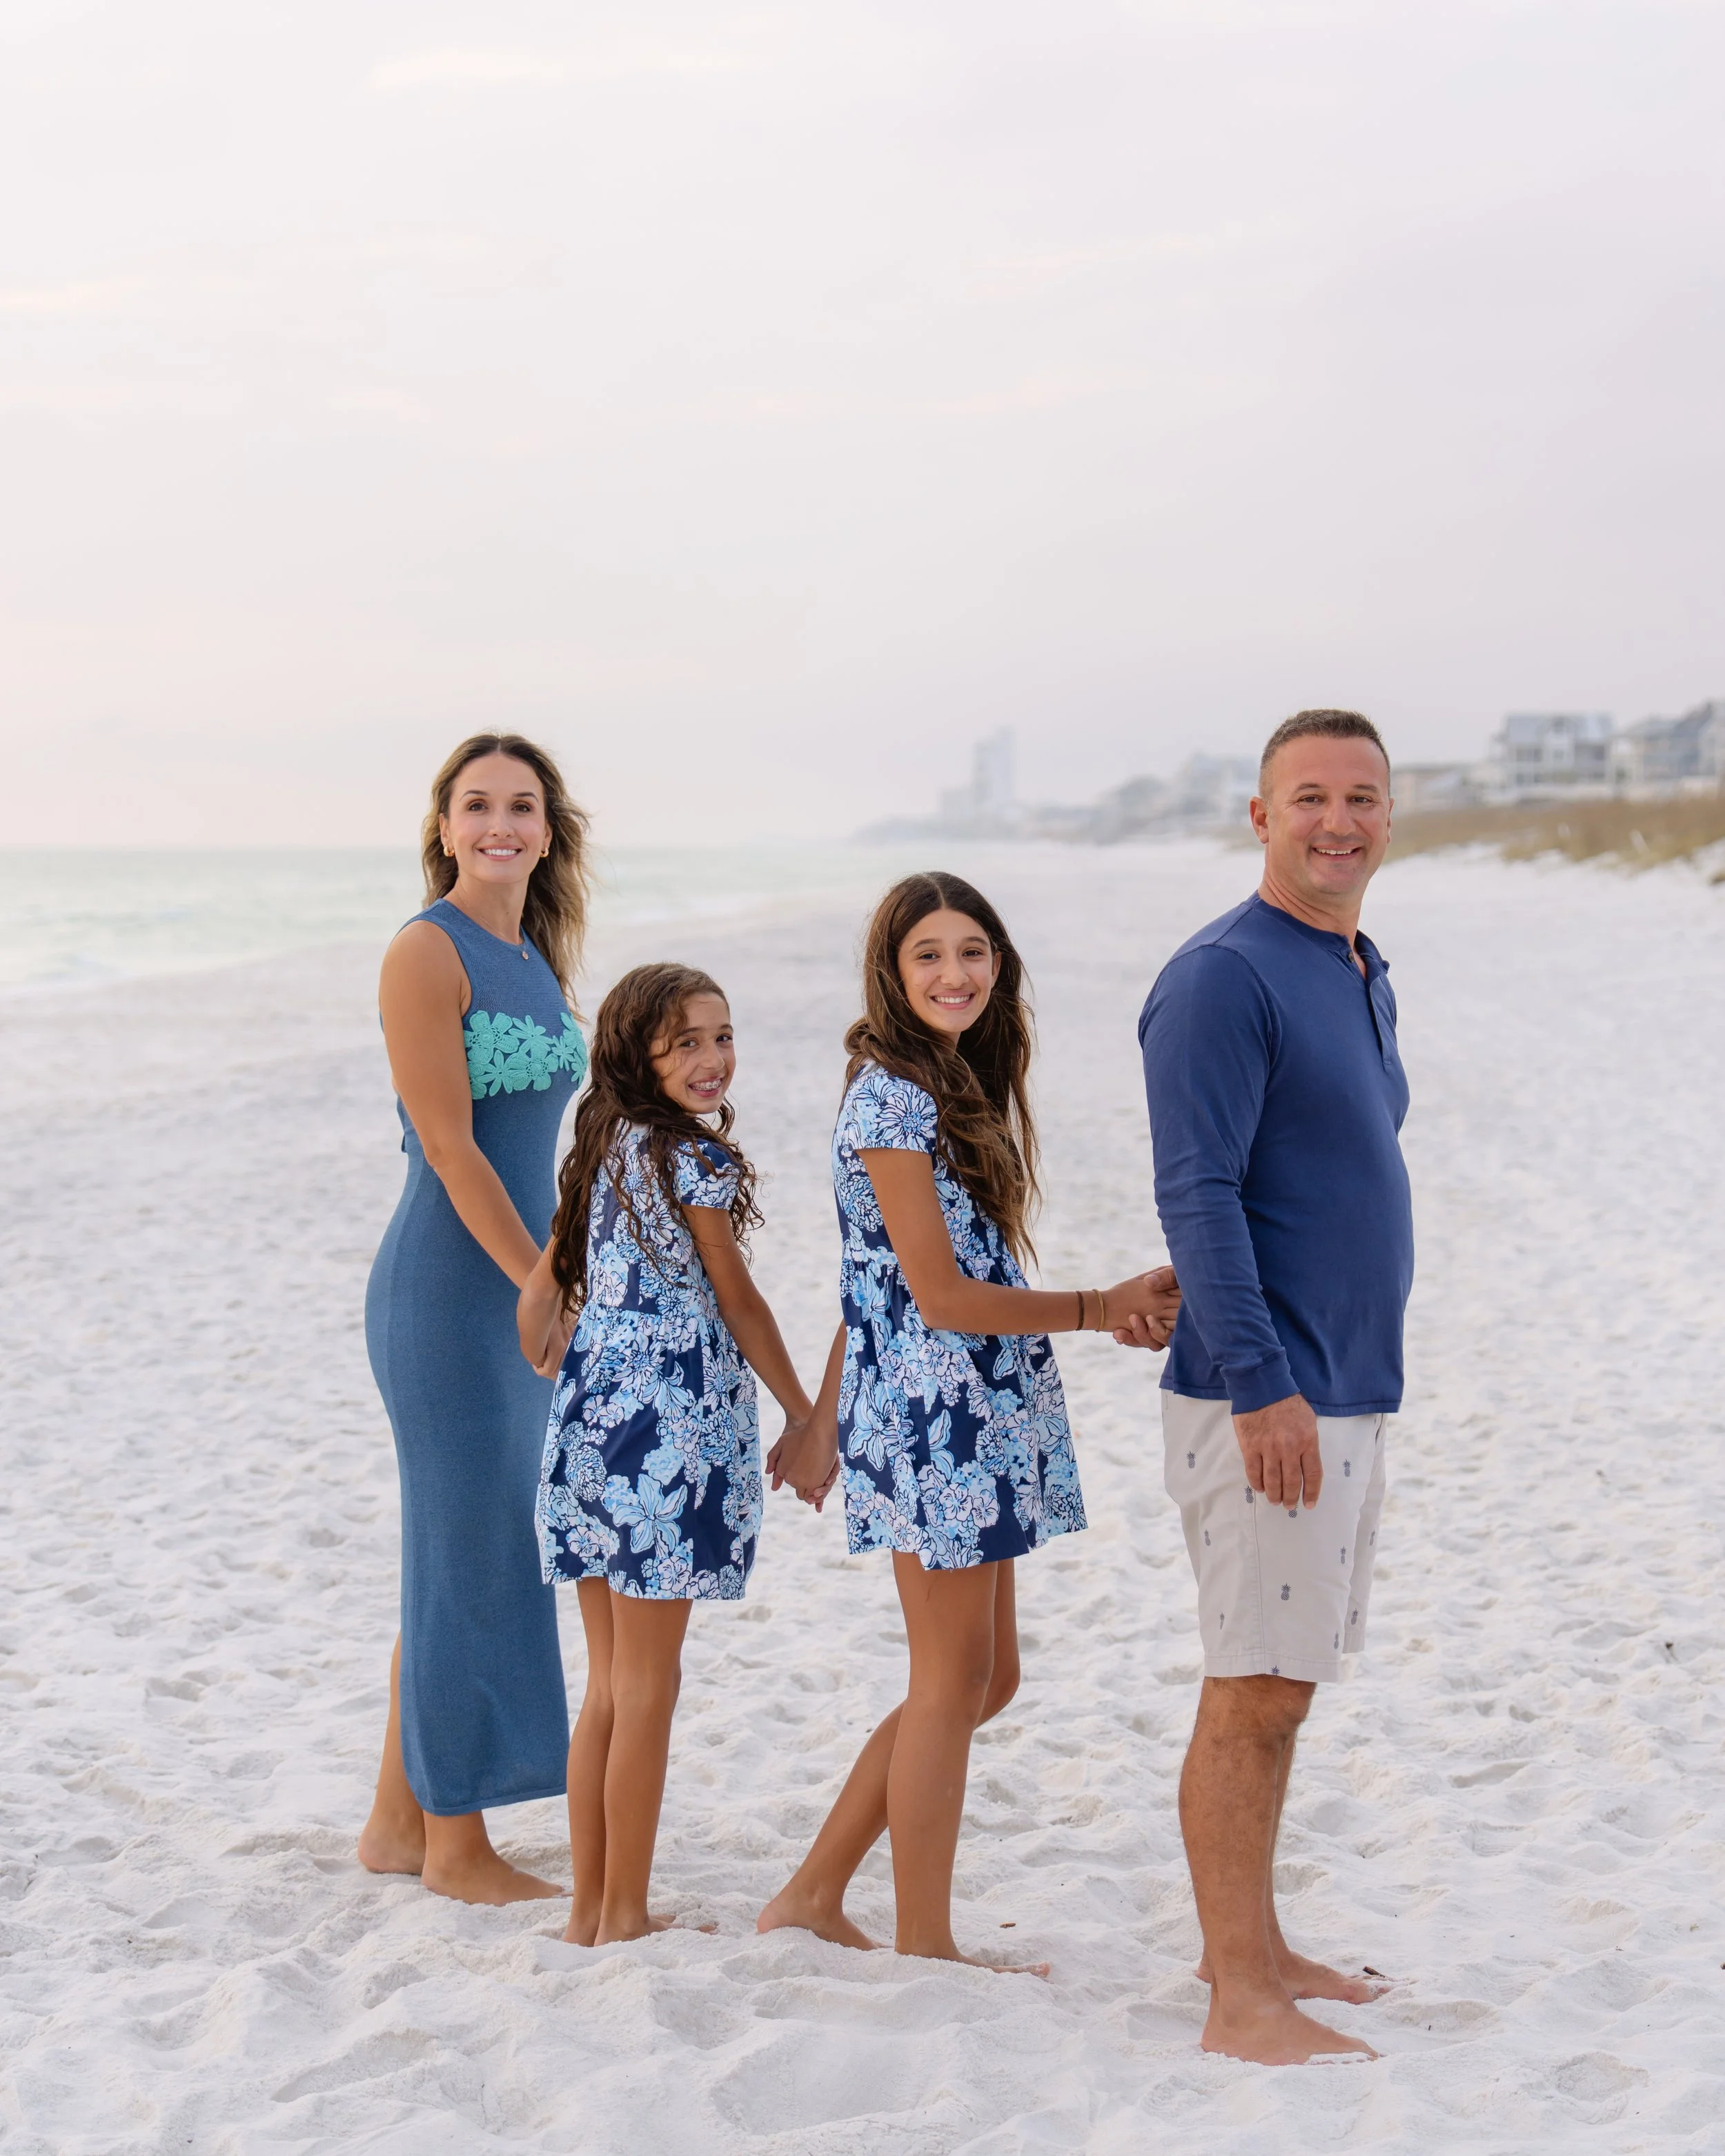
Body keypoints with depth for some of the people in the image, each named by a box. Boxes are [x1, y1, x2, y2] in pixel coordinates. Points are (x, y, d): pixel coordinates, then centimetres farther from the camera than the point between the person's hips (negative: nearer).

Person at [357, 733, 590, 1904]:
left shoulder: (535, 956, 13)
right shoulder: (427, 951, -13)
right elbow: (449, 1149, -17)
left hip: (522, 1283, 9)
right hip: (449, 1289, -9)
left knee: (461, 1557, 15)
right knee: (472, 1558, 0)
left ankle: (399, 1823, 27)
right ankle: (456, 1844, 13)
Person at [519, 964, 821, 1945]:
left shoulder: (606, 1149, 12)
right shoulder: (695, 1158, -12)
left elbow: (545, 1293, 14)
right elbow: (739, 1304, -6)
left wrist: (543, 1389, 25)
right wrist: (806, 1417, 4)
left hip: (588, 1425, 8)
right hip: (667, 1434, -8)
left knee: (610, 1684, 15)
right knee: (647, 1688, 1)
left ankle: (592, 1905, 21)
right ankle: (626, 1916, 8)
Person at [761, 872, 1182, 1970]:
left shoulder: (955, 1087, 14)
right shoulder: (894, 1098, -14)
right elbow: (941, 1295, -17)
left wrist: (825, 1423, 19)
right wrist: (1110, 1306, -10)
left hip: (982, 1414, 9)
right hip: (933, 1415, -9)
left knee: (985, 1677, 14)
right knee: (954, 1680, 1)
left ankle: (815, 1896, 22)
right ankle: (924, 1943, 14)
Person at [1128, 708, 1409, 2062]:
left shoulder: (1364, 978, 16)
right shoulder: (1223, 978, -13)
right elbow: (1197, 1194, -19)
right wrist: (1262, 1386, -24)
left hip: (1350, 1394, 9)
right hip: (1269, 1402, -9)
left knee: (1283, 1689, 15)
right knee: (1256, 1693, -5)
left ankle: (1254, 1948, 25)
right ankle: (1240, 2001, 2)